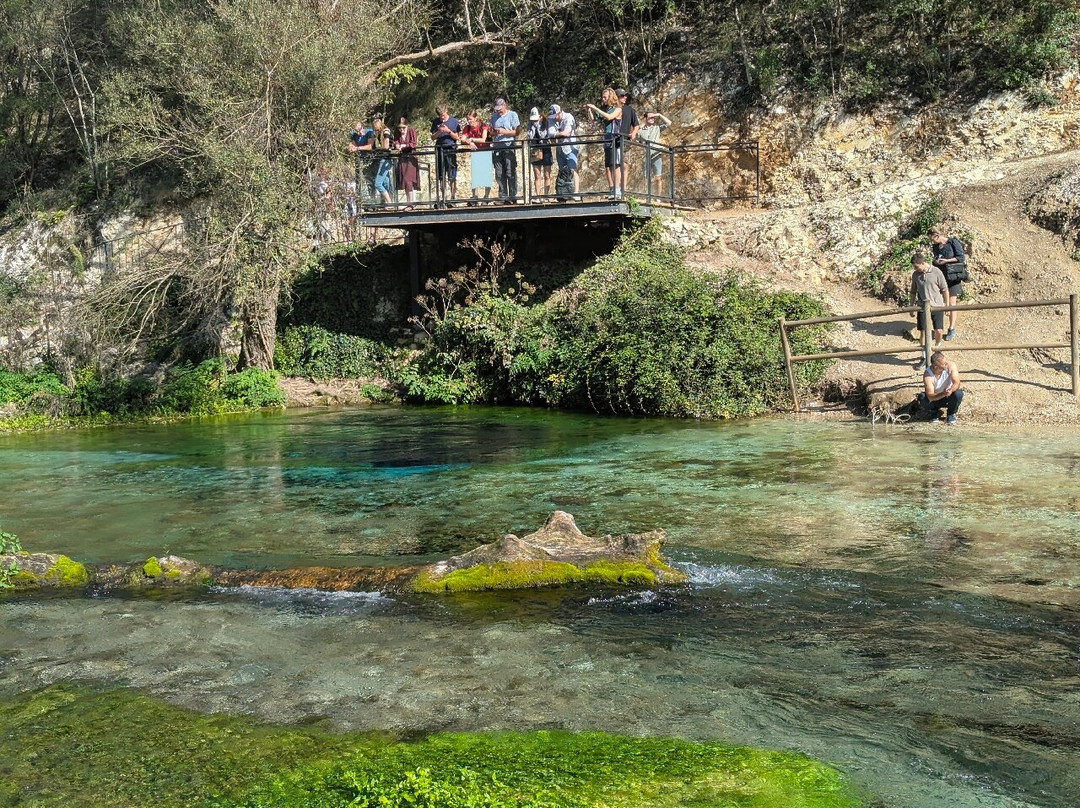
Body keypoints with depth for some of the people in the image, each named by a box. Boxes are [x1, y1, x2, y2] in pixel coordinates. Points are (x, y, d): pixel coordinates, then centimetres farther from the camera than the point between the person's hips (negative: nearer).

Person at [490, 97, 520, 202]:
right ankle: (502, 197, 6)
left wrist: (504, 132, -13)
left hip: (509, 147, -5)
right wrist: (494, 132, -3)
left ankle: (513, 197, -6)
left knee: (510, 173, -8)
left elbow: (516, 132, -2)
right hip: (497, 147, 5)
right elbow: (491, 133, 21)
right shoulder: (494, 116, 17)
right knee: (499, 174, 2)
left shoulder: (512, 115, 3)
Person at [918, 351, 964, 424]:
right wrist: (943, 394, -50)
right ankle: (934, 413, 4)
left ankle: (951, 414, 0)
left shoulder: (951, 365, -24)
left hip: (949, 398, 1)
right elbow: (930, 397, -31)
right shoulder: (927, 375, -30)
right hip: (935, 399, -1)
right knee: (922, 398, -31)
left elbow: (957, 383, -28)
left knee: (958, 393, -32)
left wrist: (951, 390, -51)